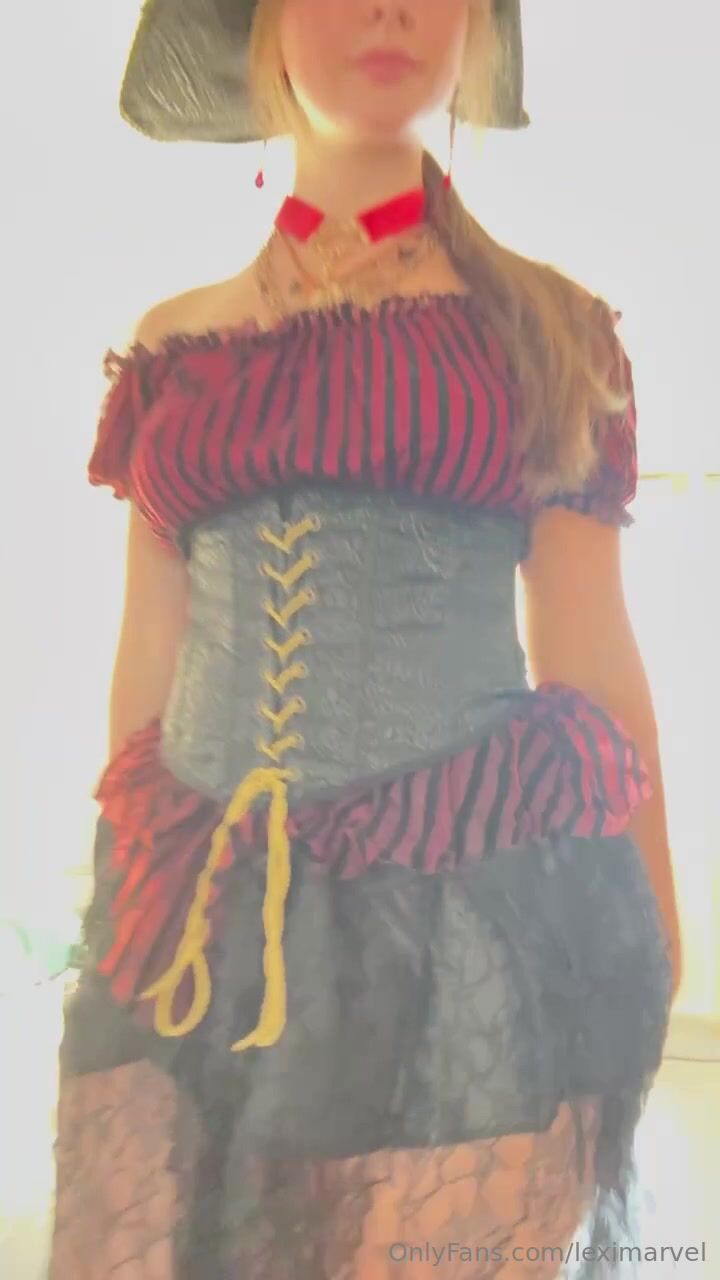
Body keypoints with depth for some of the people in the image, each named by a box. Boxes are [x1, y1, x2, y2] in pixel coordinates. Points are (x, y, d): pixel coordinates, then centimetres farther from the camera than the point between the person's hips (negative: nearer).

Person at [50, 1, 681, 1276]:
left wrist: (648, 954, 7)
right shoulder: (174, 344, 10)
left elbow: (591, 656, 4)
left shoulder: (549, 326, 5)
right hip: (201, 922, 3)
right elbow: (146, 657, 12)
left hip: (469, 911, -1)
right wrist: (119, 898, 16)